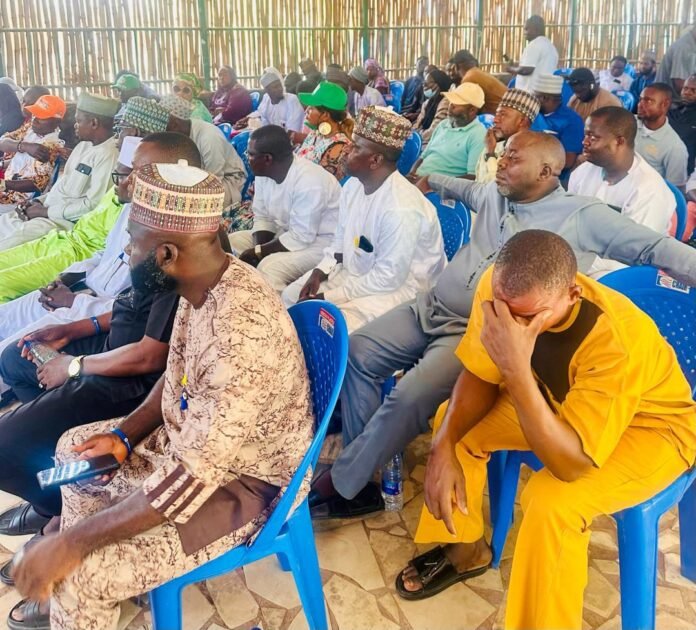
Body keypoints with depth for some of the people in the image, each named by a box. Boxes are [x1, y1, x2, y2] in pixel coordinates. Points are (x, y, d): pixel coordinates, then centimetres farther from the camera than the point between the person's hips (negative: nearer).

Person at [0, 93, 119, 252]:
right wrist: (38, 201, 4)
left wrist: (47, 211, -15)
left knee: (15, 240, -25)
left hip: (68, 221, -10)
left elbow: (93, 204, -22)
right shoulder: (83, 145, 15)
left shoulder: (108, 155, -17)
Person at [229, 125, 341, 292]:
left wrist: (258, 252, -21)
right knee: (232, 242, 3)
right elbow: (263, 217, 4)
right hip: (288, 233, 9)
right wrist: (259, 249, -15)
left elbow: (301, 238, -28)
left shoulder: (309, 182, -30)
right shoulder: (264, 172, -5)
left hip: (321, 242, -9)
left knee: (269, 267, -31)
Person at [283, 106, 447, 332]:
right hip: (355, 271, 9)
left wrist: (329, 297, -23)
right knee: (291, 296, 4)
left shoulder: (401, 209, -30)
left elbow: (388, 278, -28)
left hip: (398, 286, -9)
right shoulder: (352, 185, -2)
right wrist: (320, 272, -7)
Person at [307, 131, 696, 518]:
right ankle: (360, 474, 0)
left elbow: (653, 246, -9)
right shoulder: (492, 194, 12)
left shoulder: (582, 216, -6)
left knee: (411, 398, -28)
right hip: (429, 307, 7)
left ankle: (340, 484, -8)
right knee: (358, 352, -7)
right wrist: (428, 180, 42)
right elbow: (464, 188, 36)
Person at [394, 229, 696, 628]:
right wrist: (444, 447, -23)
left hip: (651, 425, -6)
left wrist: (517, 370, -50)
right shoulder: (500, 290, -24)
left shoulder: (616, 340, -40)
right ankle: (465, 550, 21)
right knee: (456, 422, -2)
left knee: (552, 501, -30)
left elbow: (569, 465, -39)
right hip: (563, 398, 6)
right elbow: (480, 378, -8)